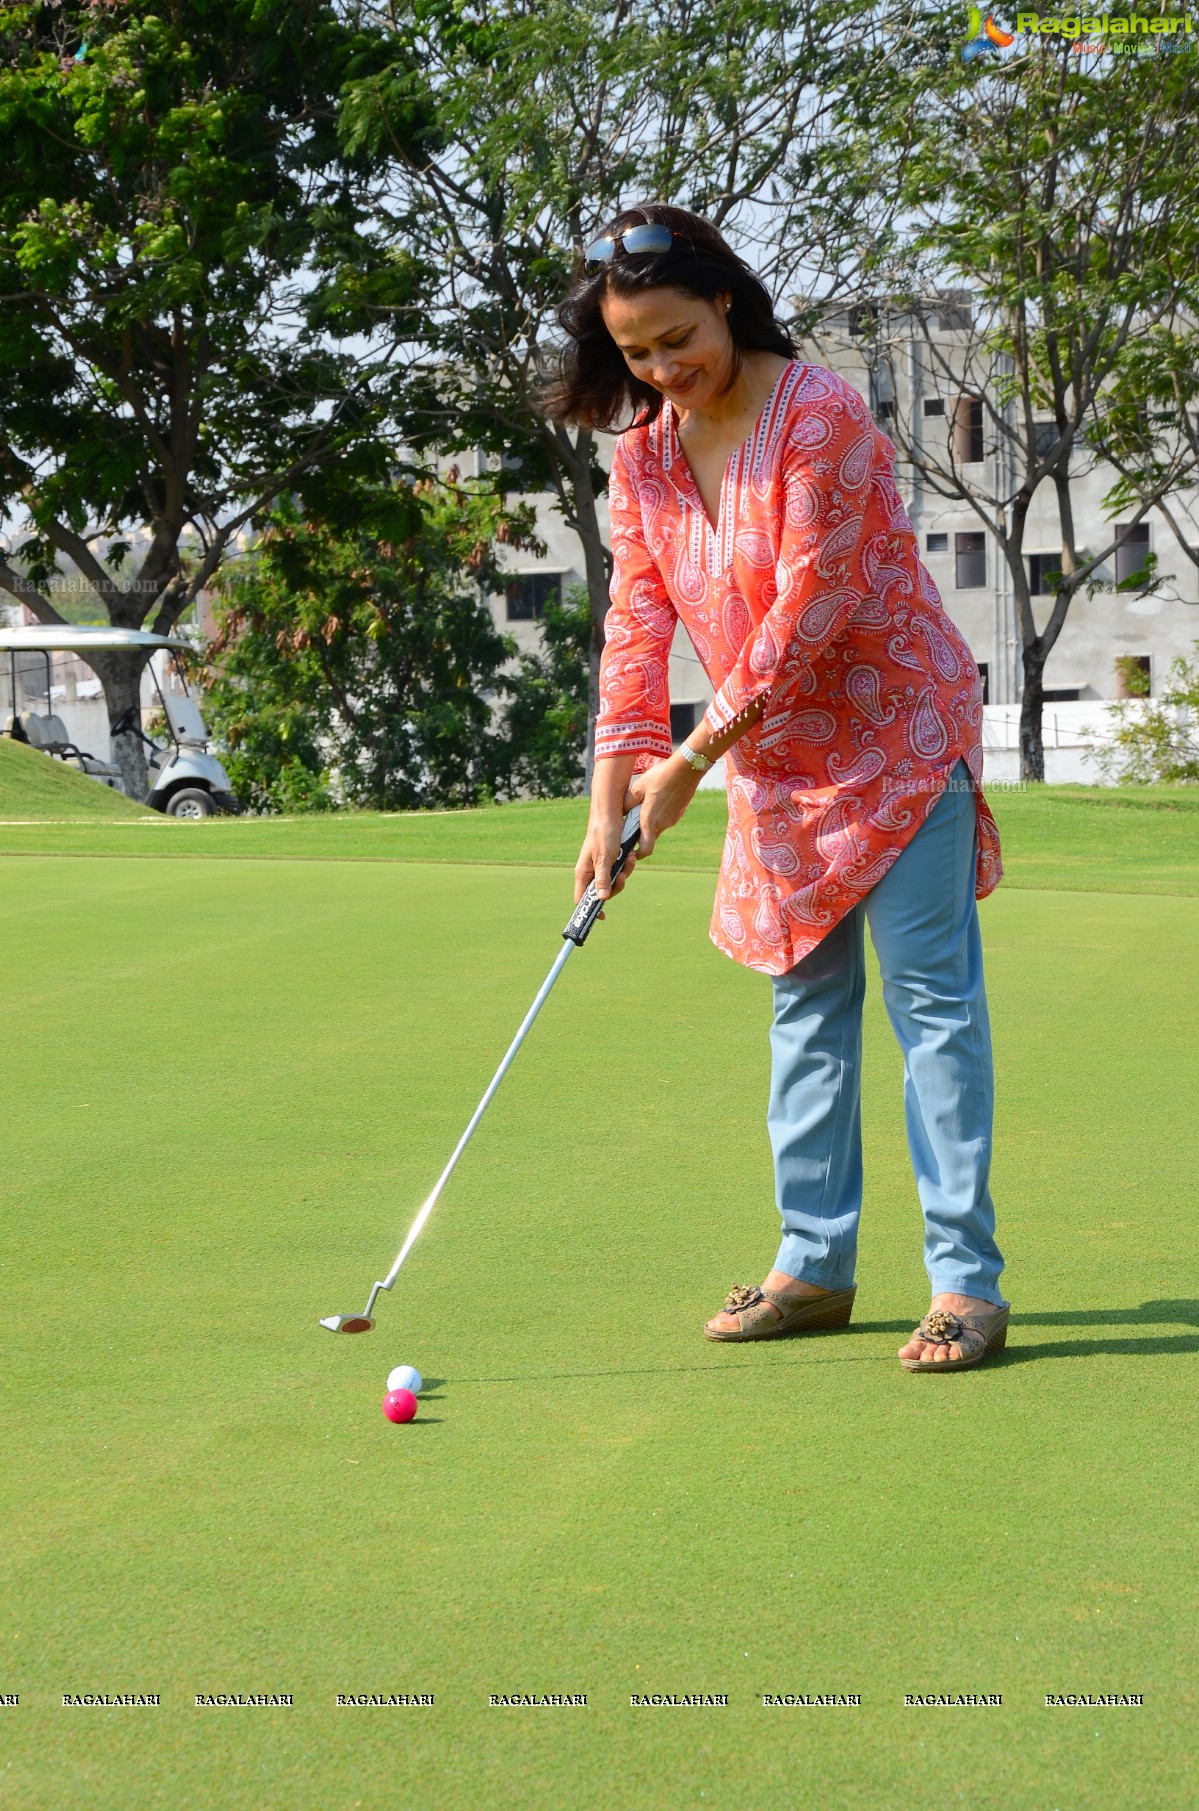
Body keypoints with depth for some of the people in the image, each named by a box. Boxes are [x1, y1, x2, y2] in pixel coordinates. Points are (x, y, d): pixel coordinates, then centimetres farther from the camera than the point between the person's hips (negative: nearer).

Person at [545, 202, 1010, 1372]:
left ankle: (966, 1281, -8)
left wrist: (693, 759, -19)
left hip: (895, 732, -7)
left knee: (932, 998, -9)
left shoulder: (819, 417, -21)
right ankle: (814, 1263, 20)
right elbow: (638, 618, -1)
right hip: (778, 761, 7)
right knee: (806, 1004, 12)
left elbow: (805, 621, -23)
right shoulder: (643, 448, 1)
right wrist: (611, 791, -10)